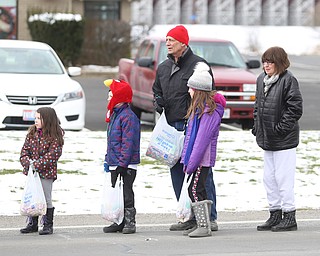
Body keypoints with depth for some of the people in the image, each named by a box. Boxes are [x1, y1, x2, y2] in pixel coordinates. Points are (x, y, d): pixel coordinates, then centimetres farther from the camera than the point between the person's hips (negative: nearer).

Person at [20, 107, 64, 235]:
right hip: (31, 172, 5)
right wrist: (27, 161, -13)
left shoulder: (55, 136, -10)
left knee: (46, 199, 2)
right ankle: (32, 224, 20)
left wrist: (37, 165, -22)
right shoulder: (32, 133, 7)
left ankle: (48, 225, 10)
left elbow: (52, 155, -17)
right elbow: (25, 149, 7)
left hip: (46, 172, -5)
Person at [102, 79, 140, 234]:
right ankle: (119, 222, 18)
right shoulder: (114, 115, 15)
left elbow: (128, 143, -21)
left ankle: (130, 222, 2)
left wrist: (122, 163, -23)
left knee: (126, 193, -4)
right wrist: (108, 160, 18)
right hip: (115, 164, 10)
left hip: (127, 165, -10)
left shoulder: (128, 116, -16)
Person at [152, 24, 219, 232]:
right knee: (177, 172, 8)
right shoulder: (163, 68, 16)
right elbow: (157, 90, 31)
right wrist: (158, 102, 8)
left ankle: (210, 217, -4)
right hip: (172, 127, 7)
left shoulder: (198, 65, -6)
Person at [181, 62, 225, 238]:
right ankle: (201, 224, 18)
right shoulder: (199, 107, 14)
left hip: (203, 158, -10)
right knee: (197, 190, 12)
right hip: (196, 157, 10)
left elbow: (202, 138, -21)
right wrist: (188, 160, 16)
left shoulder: (209, 111, -17)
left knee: (195, 190, -10)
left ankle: (204, 226, -9)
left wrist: (192, 162, -21)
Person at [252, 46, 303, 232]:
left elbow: (295, 108, -15)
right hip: (267, 138, 8)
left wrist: (281, 127, -18)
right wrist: (257, 126, 11)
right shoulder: (261, 80, 12)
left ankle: (289, 217, 1)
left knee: (284, 178, -6)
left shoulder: (289, 80, -12)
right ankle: (275, 215, 22)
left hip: (284, 139, -8)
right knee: (269, 178, 13)